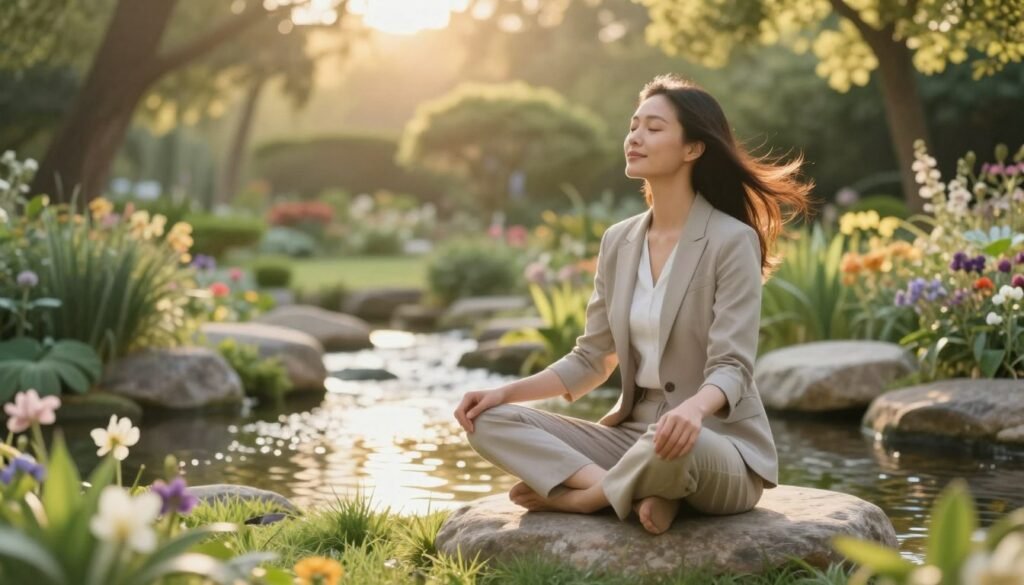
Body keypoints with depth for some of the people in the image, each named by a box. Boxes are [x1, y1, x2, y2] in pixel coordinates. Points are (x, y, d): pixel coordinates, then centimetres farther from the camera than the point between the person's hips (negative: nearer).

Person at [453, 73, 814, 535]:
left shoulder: (731, 241, -11)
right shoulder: (618, 242, 8)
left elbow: (731, 369, -20)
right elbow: (591, 359, 13)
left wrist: (693, 410, -43)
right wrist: (506, 392, -1)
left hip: (719, 446, -6)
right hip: (632, 433, 6)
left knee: (674, 448, -42)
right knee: (492, 422, -10)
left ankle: (578, 496, -12)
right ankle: (638, 493, -20)